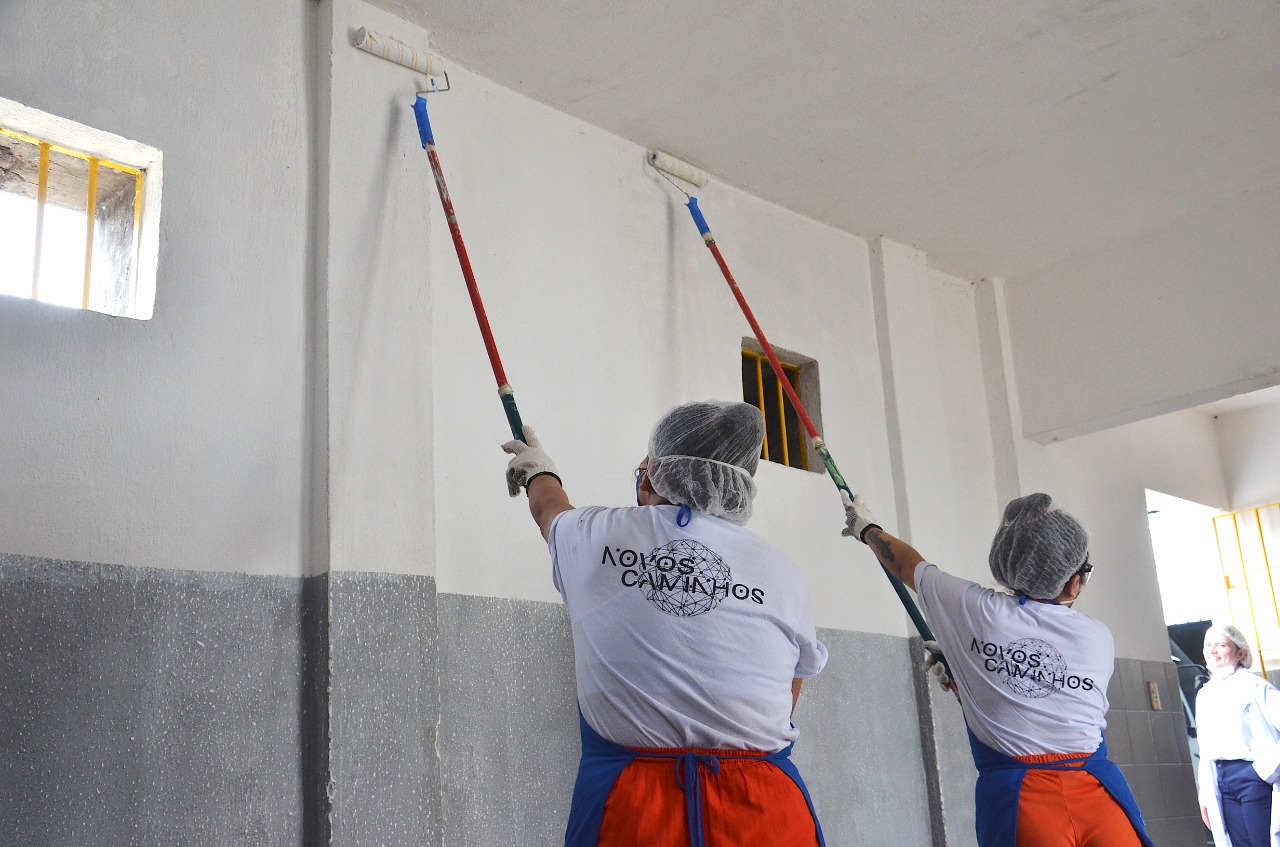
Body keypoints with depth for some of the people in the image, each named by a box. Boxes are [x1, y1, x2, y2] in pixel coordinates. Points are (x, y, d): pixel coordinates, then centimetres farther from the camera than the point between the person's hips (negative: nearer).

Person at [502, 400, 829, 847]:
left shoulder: (594, 536, 2)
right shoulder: (782, 575, 1)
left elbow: (549, 507, 26)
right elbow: (786, 702, 11)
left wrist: (537, 472, 49)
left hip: (626, 804, -1)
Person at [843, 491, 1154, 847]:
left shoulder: (973, 609, 2)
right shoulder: (1099, 637, 7)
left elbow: (906, 562, 20)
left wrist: (867, 529, 41)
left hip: (1018, 795, -2)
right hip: (1098, 789, 2)